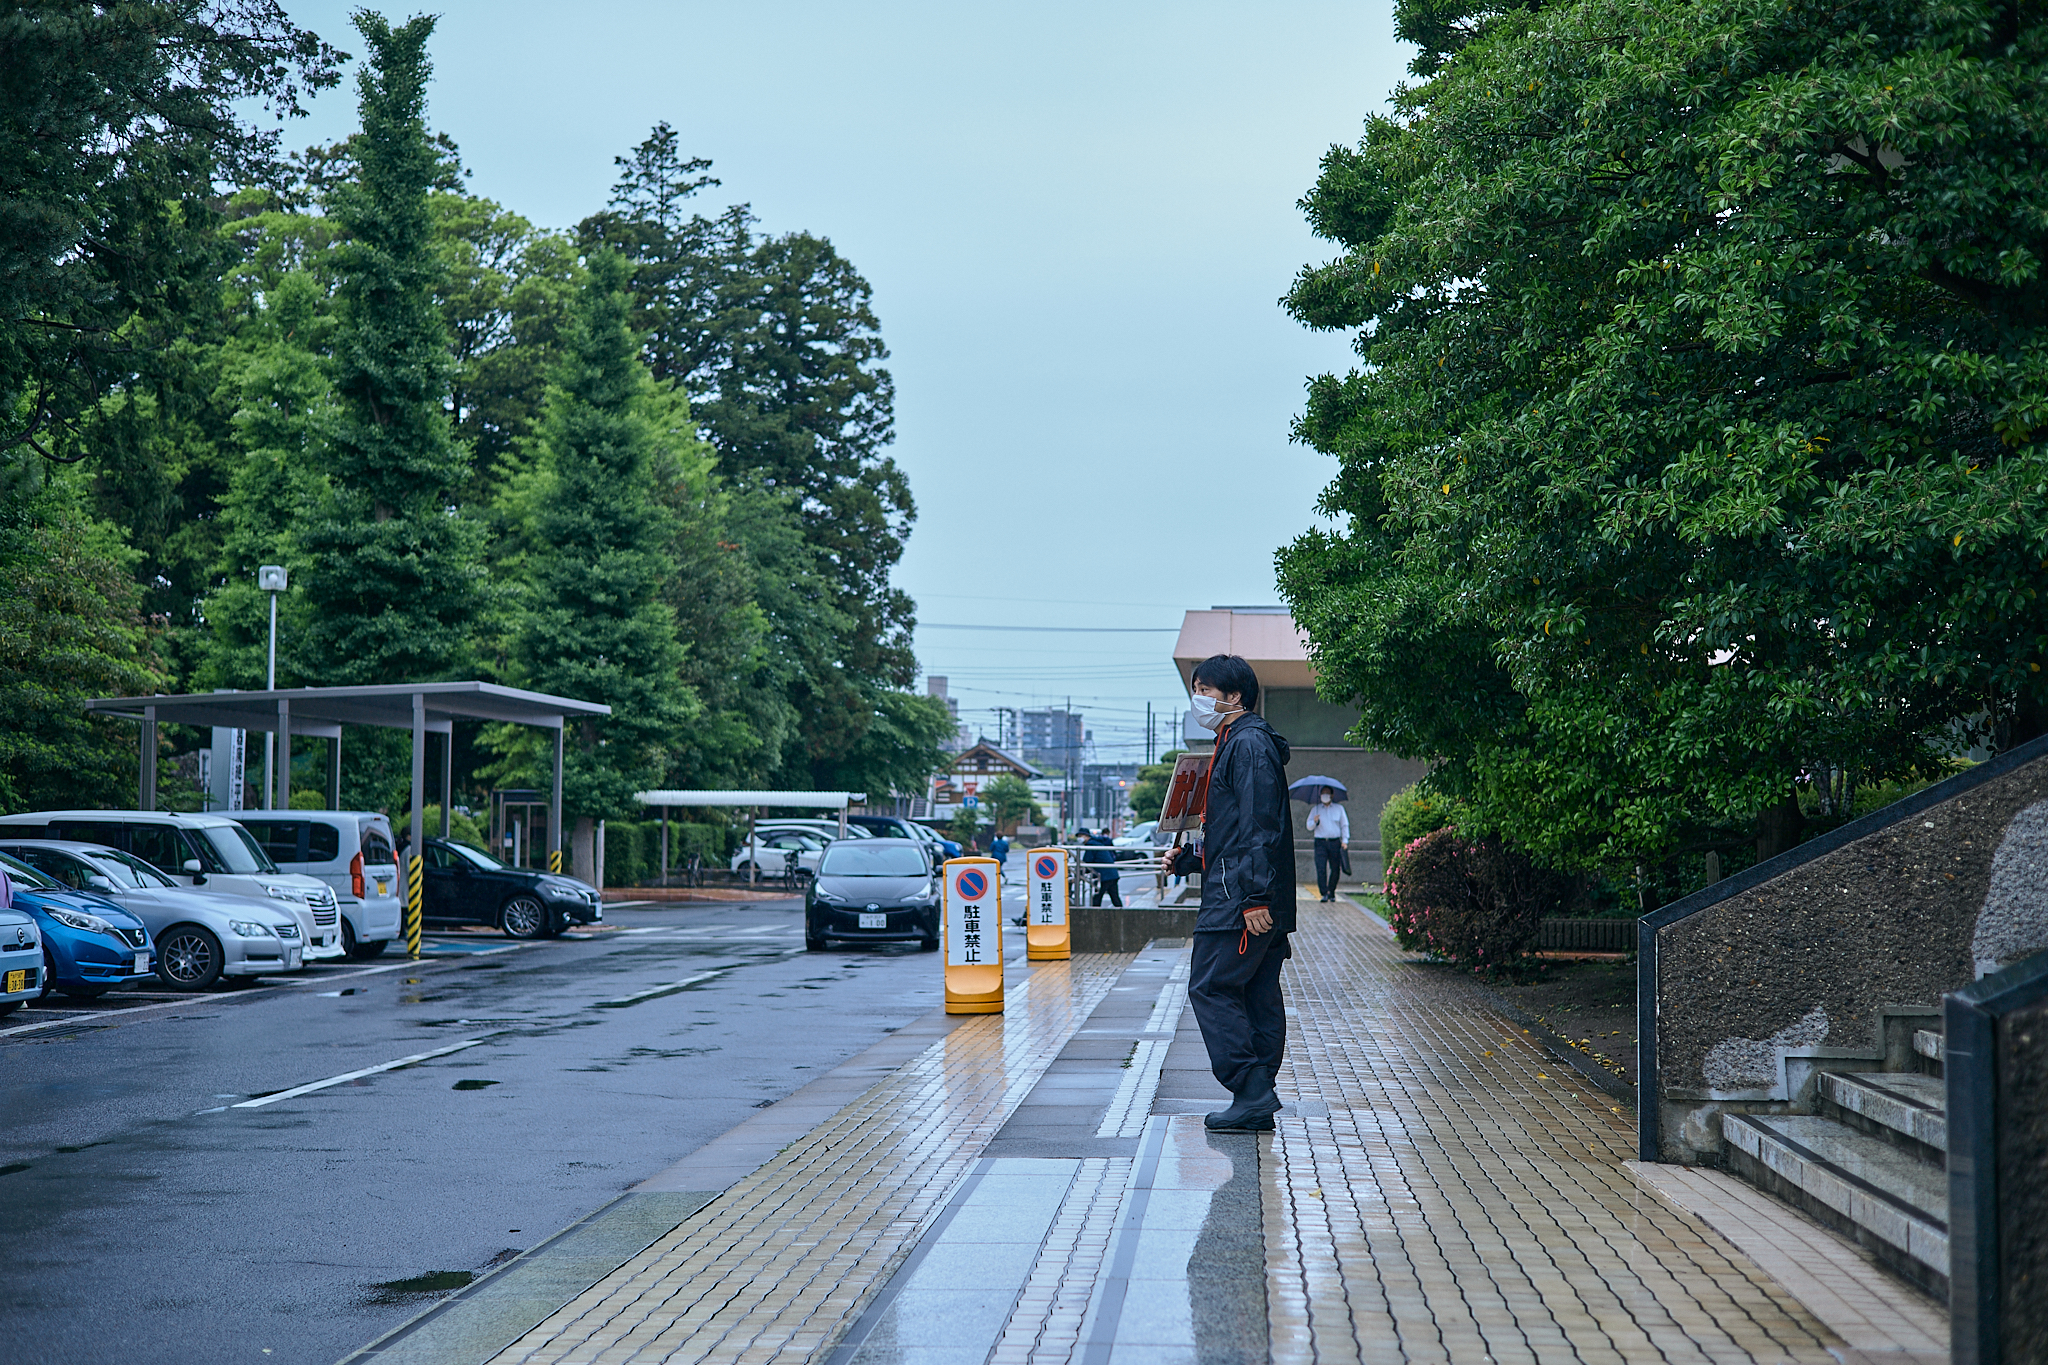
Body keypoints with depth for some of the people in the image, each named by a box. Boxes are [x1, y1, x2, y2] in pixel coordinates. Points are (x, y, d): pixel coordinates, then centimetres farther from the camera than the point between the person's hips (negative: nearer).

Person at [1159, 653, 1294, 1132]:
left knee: (1210, 988, -9)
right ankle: (1257, 1102, 12)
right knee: (1258, 996, 9)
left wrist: (1253, 895, -24)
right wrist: (1184, 859, 18)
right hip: (1256, 901, 11)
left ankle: (1251, 1092, -11)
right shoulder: (1235, 744, 21)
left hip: (1240, 899, -11)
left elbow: (1260, 828, -20)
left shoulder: (1249, 744, -12)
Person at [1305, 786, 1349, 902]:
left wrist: (1345, 840, 2)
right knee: (1321, 869, -13)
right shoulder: (1315, 809, 12)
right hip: (1320, 843, -1)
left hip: (1335, 842, 1)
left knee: (1335, 870, 1)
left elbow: (1345, 825, 14)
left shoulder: (1339, 808, 13)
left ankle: (1331, 894, 14)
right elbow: (1309, 827, 12)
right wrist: (1314, 821, -10)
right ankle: (1324, 894, -13)